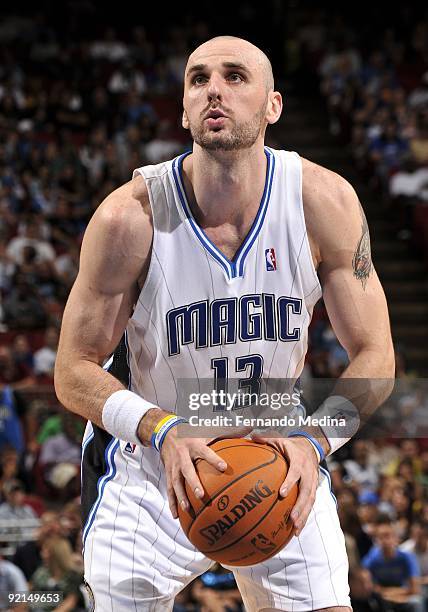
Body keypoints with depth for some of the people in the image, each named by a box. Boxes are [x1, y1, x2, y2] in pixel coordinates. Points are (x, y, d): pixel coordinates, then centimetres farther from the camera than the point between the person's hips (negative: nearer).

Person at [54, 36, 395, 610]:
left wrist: (314, 441, -27)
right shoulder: (130, 216, -21)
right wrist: (165, 432, -32)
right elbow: (74, 372, -14)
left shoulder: (324, 202, -16)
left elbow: (375, 358, -9)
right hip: (150, 474, -2)